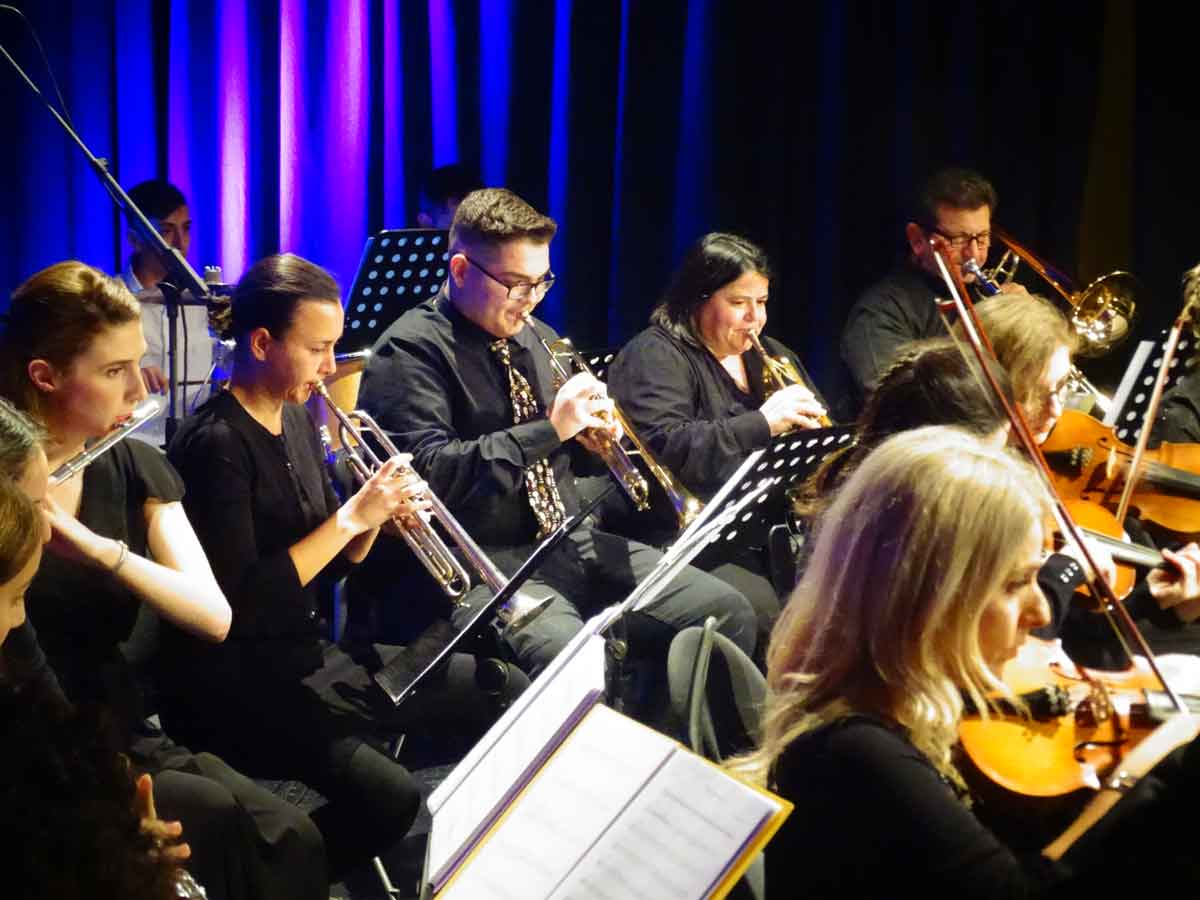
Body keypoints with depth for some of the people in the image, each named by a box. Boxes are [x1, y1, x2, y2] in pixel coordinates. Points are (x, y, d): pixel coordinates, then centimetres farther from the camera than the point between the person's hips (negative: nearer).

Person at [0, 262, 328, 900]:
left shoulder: (134, 468, 7)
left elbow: (216, 617, -6)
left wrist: (97, 547, -21)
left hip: (137, 741, 5)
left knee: (289, 840, -21)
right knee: (216, 820, -29)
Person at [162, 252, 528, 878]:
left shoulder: (296, 420, 10)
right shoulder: (217, 444, -17)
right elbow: (238, 604, -22)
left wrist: (378, 515, -5)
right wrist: (350, 516, -19)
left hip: (310, 655, 9)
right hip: (240, 684, -9)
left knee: (505, 691, 6)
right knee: (390, 798, -31)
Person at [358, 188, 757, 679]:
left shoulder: (536, 337, 17)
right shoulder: (410, 352, -8)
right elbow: (430, 471, -21)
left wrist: (592, 437, 1)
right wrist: (549, 430, -20)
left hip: (574, 541, 8)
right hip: (486, 562, -8)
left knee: (727, 611, -5)